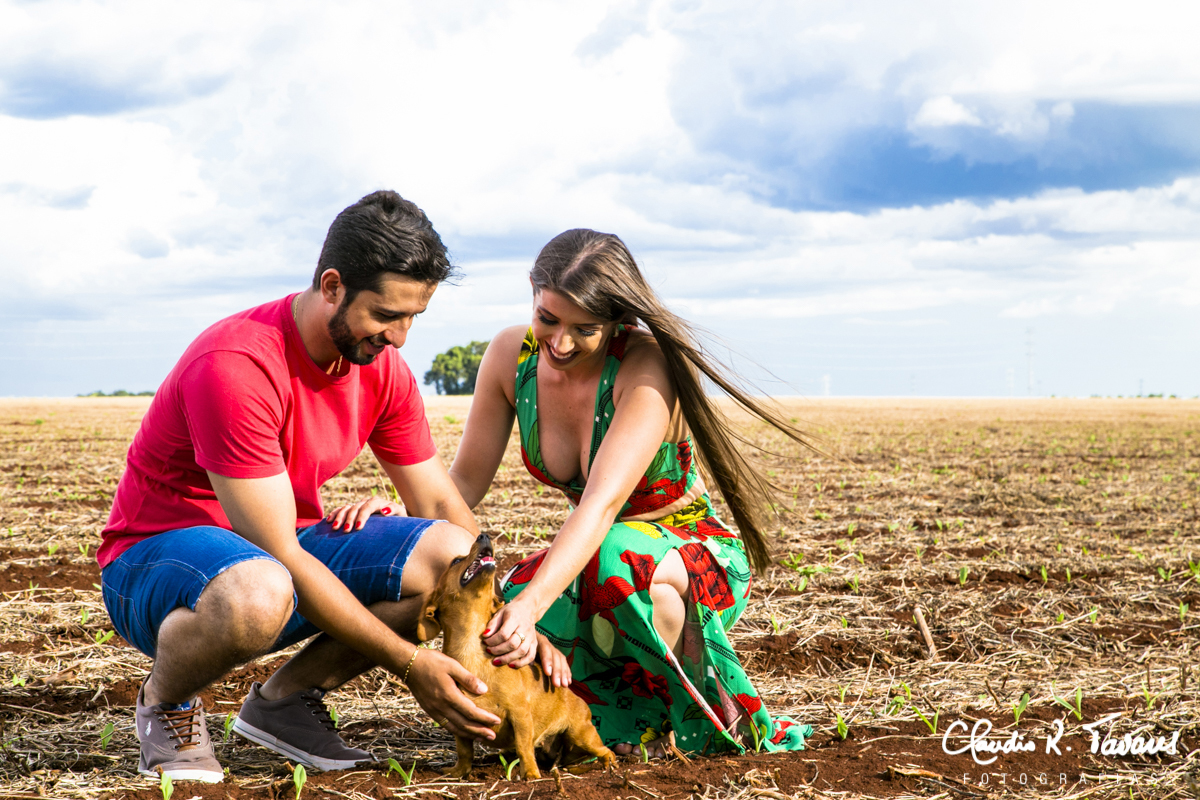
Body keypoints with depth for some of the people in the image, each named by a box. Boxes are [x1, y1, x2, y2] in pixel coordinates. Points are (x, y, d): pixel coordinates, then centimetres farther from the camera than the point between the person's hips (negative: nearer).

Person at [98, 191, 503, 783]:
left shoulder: (384, 369, -4)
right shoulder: (235, 367, -28)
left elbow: (443, 506, 4)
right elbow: (277, 555, -28)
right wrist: (409, 663, -27)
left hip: (284, 545, 7)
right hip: (155, 558, -7)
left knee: (454, 555, -16)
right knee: (257, 594, -43)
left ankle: (286, 697, 0)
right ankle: (165, 701, -8)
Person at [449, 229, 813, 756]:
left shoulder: (647, 366, -27)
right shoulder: (511, 356, -10)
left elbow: (603, 501, -38)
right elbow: (464, 481, -4)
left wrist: (532, 603, -51)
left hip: (701, 558, -5)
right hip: (591, 559, 5)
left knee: (617, 557, -41)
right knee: (501, 639, -27)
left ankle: (707, 719, -12)